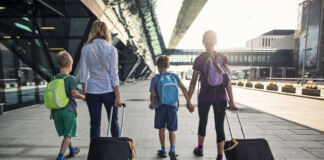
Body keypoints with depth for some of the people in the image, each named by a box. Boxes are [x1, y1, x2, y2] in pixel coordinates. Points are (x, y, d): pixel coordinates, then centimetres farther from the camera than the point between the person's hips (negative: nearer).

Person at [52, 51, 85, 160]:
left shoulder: (54, 79, 6)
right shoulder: (71, 78, -12)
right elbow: (74, 94, -20)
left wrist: (52, 111, 16)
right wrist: (83, 97, -2)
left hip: (57, 110, 7)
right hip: (68, 110, -6)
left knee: (66, 133, 22)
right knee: (68, 135, 6)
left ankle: (72, 150, 39)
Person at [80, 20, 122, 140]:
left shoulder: (85, 49, 1)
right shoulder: (111, 49, -7)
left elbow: (84, 74, 4)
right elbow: (114, 75, -10)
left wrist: (83, 92, 16)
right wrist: (118, 96, -6)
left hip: (92, 91, 2)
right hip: (109, 91, -1)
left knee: (95, 124, 12)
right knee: (113, 121, 15)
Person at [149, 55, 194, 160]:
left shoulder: (155, 79, -4)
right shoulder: (174, 76, 2)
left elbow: (153, 95, -12)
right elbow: (183, 88, -8)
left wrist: (152, 104, 8)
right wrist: (189, 103, -5)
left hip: (160, 107, -1)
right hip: (173, 106, 1)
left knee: (161, 129, 17)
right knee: (172, 130, 13)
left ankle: (163, 151, 27)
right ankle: (172, 149, -5)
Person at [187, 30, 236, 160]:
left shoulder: (199, 59, -5)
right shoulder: (223, 58, 0)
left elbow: (193, 82, -6)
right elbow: (228, 80, -4)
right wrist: (231, 100, 1)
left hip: (204, 97, 0)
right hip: (220, 97, 1)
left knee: (202, 122, 20)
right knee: (220, 126, 10)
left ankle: (200, 149, 41)